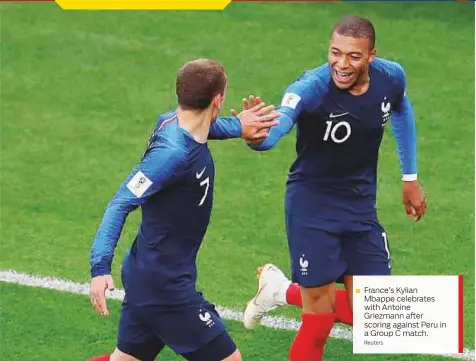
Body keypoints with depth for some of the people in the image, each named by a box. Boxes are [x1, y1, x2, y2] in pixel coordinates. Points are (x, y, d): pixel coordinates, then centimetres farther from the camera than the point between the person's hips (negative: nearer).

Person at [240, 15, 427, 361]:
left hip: (361, 205, 5)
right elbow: (276, 128, -47)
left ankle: (285, 291, 29)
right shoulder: (311, 87, -27)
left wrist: (410, 177, 17)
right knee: (320, 317, -7)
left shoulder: (391, 77, -11)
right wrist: (257, 135, -70)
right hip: (312, 204, -5)